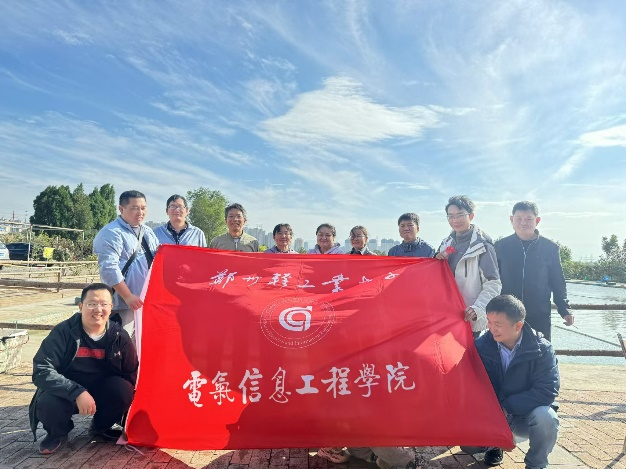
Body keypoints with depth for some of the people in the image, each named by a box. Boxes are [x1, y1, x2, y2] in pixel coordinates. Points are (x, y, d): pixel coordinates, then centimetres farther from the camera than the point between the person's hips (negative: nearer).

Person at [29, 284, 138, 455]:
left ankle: (100, 427, 7)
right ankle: (57, 434, 6)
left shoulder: (119, 336, -10)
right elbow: (42, 370, -23)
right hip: (66, 394, -1)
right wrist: (77, 392, -34)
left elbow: (131, 373, -2)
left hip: (102, 394, 2)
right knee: (47, 404, -33)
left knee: (123, 390, -28)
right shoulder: (63, 332, -16)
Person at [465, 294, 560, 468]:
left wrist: (506, 407, -24)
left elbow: (547, 390, -21)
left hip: (525, 414, -1)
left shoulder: (541, 349, -16)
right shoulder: (481, 346, -13)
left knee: (545, 417, -33)